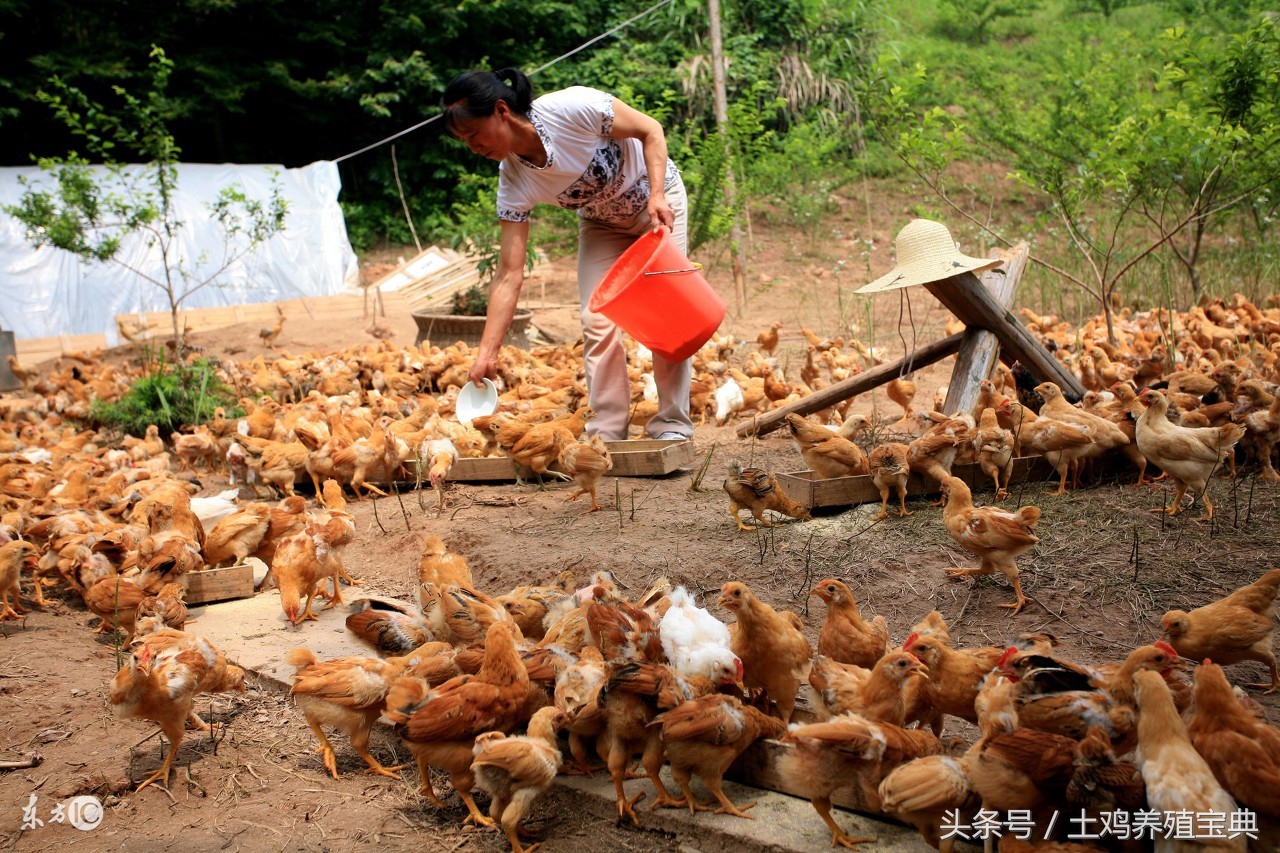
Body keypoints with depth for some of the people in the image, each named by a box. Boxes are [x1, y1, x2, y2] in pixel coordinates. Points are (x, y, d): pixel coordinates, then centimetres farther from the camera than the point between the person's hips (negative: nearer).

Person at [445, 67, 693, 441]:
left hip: (658, 199, -3)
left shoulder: (574, 108, -34)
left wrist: (656, 195, -32)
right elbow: (508, 275, -22)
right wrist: (487, 352, -27)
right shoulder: (514, 182, -22)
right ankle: (607, 432, 0)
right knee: (598, 321, -10)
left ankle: (672, 425, 1)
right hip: (601, 224, 3)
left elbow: (650, 130, -20)